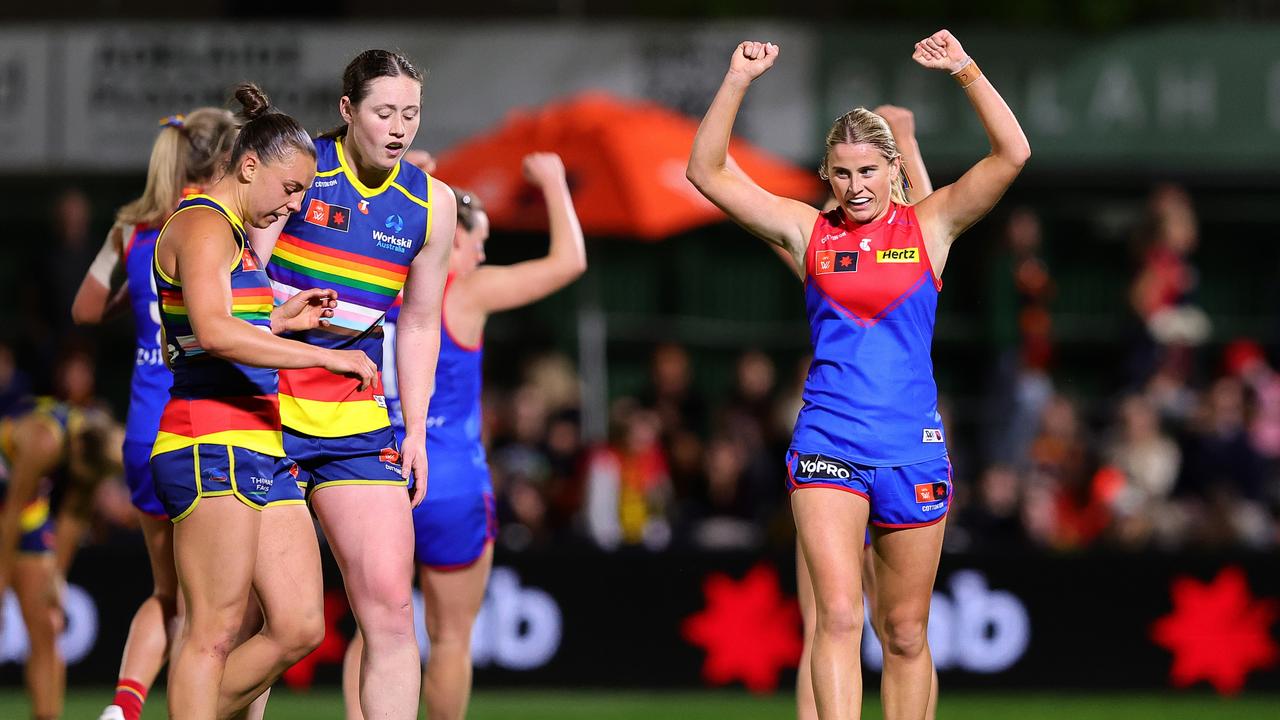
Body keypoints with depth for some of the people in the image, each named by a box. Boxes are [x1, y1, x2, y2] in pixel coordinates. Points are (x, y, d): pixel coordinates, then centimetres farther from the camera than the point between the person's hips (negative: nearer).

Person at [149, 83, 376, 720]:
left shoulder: (235, 237, 25)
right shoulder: (204, 226, -7)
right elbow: (213, 333, -22)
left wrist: (278, 321, 20)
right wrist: (325, 356, -21)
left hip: (260, 447, 10)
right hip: (213, 443, -10)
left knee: (300, 628, 2)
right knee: (216, 631, -11)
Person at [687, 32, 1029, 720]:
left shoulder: (928, 226, 5)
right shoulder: (808, 231, 6)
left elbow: (1012, 154, -5)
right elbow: (707, 173, 3)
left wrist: (964, 70, -14)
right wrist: (738, 82, -7)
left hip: (912, 447, 1)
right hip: (827, 445, -1)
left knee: (905, 634, 8)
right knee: (838, 616, -15)